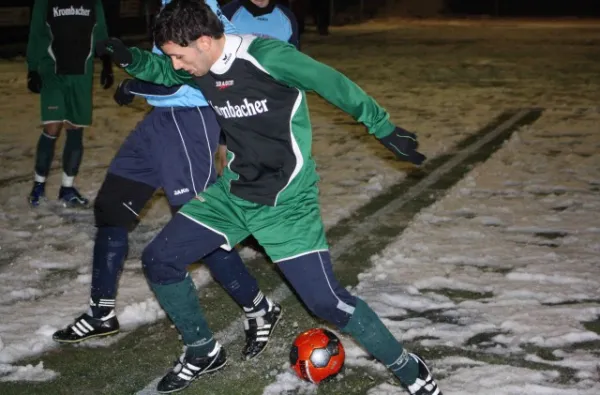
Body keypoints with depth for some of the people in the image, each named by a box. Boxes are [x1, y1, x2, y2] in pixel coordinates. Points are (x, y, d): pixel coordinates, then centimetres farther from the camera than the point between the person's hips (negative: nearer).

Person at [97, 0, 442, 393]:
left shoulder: (268, 56, -24)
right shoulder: (199, 69, -3)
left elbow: (336, 86, -14)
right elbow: (162, 72, 19)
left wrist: (385, 129, -6)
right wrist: (130, 57, -2)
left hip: (286, 200, -7)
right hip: (233, 192, 7)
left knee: (326, 300, -12)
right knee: (159, 260, 5)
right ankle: (202, 354, 26)